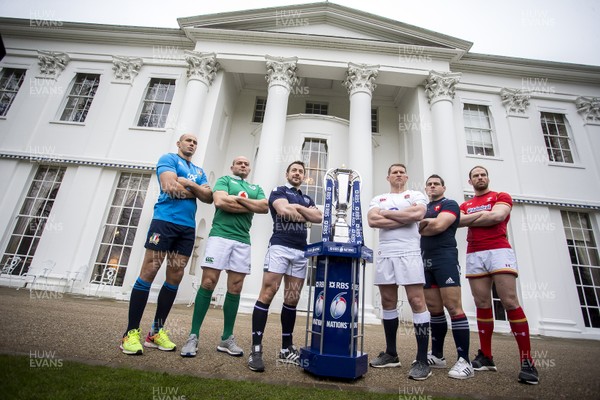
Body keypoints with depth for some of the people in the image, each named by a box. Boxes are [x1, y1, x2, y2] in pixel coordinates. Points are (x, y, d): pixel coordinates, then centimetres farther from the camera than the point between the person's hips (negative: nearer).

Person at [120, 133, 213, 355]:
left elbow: (208, 197, 8)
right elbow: (170, 187, -10)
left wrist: (187, 183, -6)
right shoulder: (168, 158, 8)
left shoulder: (199, 171, 24)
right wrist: (196, 190, 2)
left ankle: (156, 331, 12)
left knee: (175, 278, 3)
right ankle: (131, 332, 1)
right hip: (165, 220, -5)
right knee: (148, 273, -7)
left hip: (188, 227, 6)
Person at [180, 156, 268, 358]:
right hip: (220, 235, -3)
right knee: (208, 283, -6)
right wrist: (250, 207, -3)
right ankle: (193, 337, 4)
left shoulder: (256, 188, 23)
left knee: (235, 289, 4)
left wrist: (239, 199, -6)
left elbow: (265, 207, 3)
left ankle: (227, 339, 13)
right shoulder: (224, 180, 13)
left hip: (243, 241, 4)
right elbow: (220, 202, -8)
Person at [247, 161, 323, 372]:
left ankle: (286, 349, 16)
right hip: (280, 246, -5)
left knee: (292, 300, 7)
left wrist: (297, 208, -1)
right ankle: (256, 349, -6)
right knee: (267, 294, -10)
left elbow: (318, 217, 8)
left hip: (301, 251, 6)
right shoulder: (279, 191, 10)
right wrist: (305, 215, 4)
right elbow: (283, 210, -11)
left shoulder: (307, 199, 26)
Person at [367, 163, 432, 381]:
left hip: (409, 253, -3)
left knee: (416, 301, -7)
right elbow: (372, 220, -1)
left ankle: (422, 360, 2)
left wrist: (387, 213, -3)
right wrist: (404, 218, -7)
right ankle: (391, 354, 20)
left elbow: (417, 214, -11)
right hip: (384, 254, 4)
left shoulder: (416, 195, 11)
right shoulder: (378, 199, 18)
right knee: (388, 302, 8)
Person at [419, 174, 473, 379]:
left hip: (445, 259, -6)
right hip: (426, 261, 6)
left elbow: (439, 226, -14)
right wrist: (427, 222, -6)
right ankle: (437, 355, 18)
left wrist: (421, 228, 1)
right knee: (434, 309, 10)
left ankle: (464, 361, -3)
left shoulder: (449, 204, 3)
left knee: (453, 307, -9)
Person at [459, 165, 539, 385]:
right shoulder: (465, 205, 21)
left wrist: (471, 219, 1)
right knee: (482, 305, 2)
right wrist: (482, 214, -5)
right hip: (474, 256, 3)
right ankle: (486, 357, 8)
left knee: (510, 302, -10)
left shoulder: (501, 196, 11)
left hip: (499, 250, -3)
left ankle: (527, 361, -4)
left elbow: (496, 216, -7)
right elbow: (458, 221, 3)